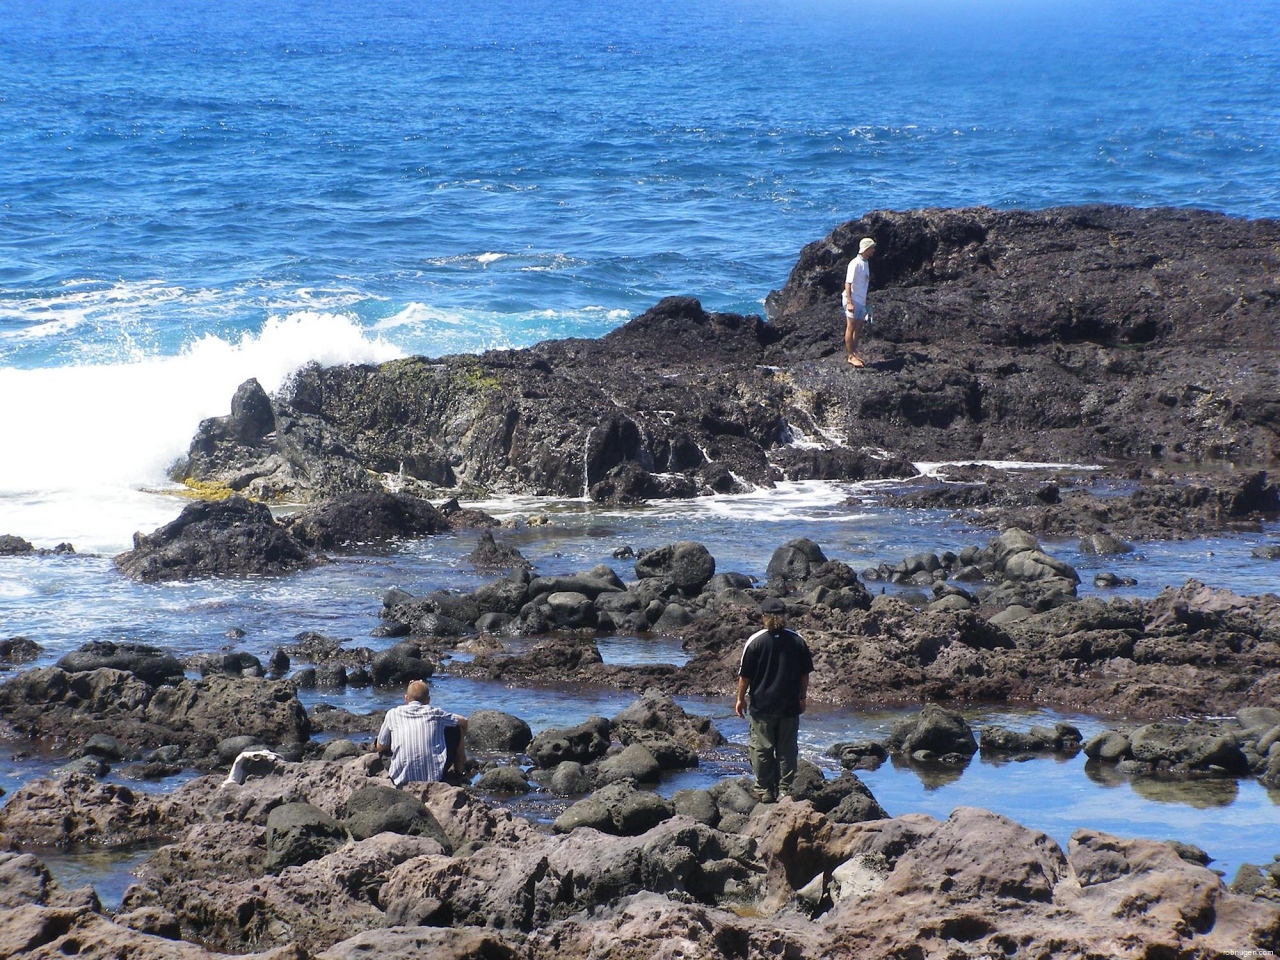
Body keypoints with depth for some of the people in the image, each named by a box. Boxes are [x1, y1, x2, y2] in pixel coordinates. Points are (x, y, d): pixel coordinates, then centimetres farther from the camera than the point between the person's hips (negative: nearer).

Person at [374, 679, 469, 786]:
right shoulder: (435, 713, 3)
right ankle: (459, 771, 38)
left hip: (401, 780, 0)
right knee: (455, 729, 23)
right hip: (435, 776, 0)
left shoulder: (393, 714, 4)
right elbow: (463, 721, 18)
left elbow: (380, 747, 11)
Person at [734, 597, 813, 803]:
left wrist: (741, 698, 7)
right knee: (788, 750, 9)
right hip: (790, 706, 3)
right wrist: (802, 697, 20)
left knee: (762, 749, 6)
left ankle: (764, 791, 9)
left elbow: (745, 675, -6)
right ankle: (785, 789, 11)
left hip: (762, 706, -2)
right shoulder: (798, 641, -1)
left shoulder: (755, 641, -10)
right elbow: (805, 673, 7)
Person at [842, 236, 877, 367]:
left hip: (861, 301, 9)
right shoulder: (855, 264, -17)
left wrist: (865, 301, 19)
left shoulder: (865, 263, 11)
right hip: (853, 301, -9)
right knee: (851, 328, -2)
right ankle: (851, 356, 3)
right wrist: (849, 302, -24)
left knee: (859, 328, 14)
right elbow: (848, 283, -19)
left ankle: (854, 351, 24)